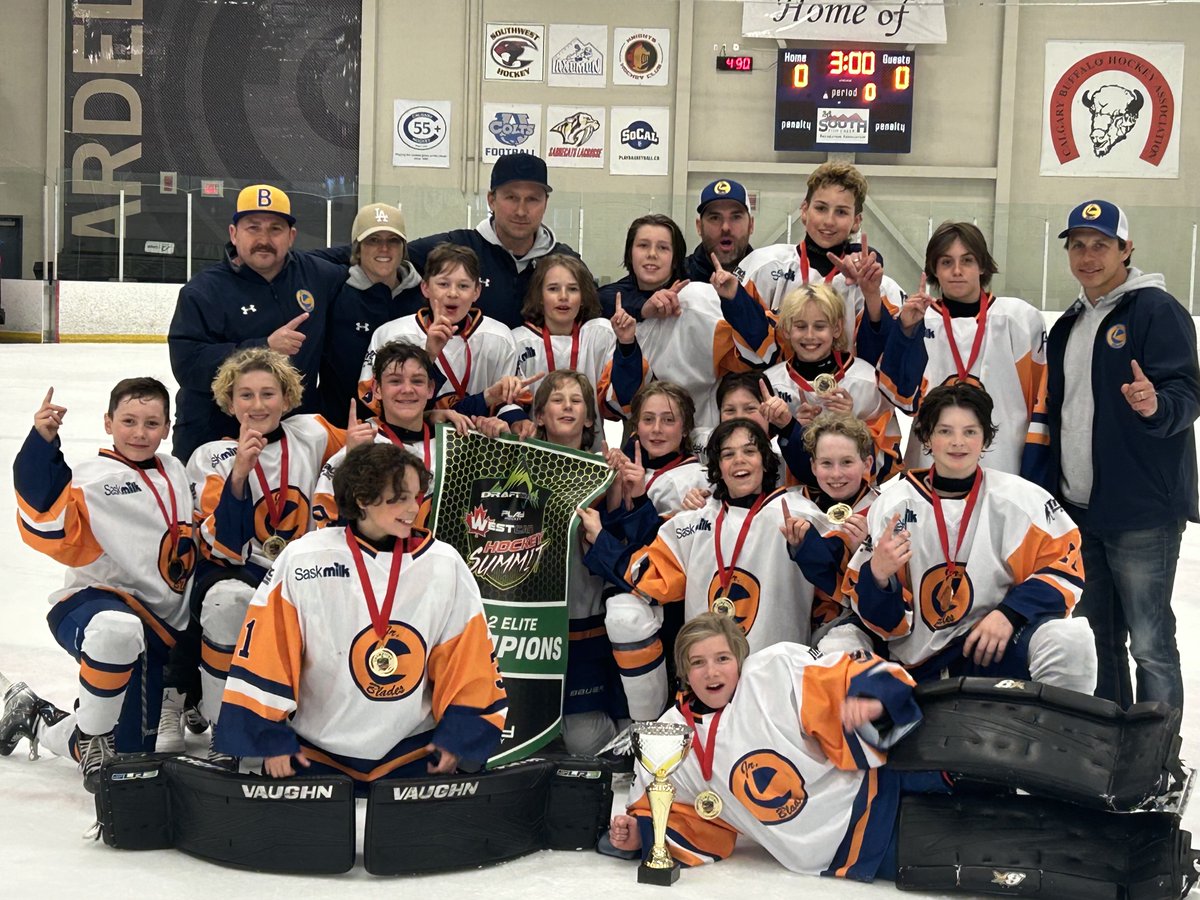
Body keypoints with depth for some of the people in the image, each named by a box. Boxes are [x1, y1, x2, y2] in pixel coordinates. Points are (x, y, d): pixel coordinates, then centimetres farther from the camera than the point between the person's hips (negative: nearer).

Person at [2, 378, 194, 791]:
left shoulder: (175, 473, 12)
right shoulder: (90, 478, -8)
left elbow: (193, 546, 25)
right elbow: (49, 530, -26)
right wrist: (43, 443, -29)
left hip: (160, 625, 6)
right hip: (94, 602, -6)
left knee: (129, 753, 2)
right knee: (118, 630, -45)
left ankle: (36, 719, 30)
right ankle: (93, 735, -18)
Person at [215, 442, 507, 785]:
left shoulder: (445, 564, -5)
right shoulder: (302, 560, -9)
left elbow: (468, 661, 1)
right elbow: (265, 655, -5)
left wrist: (457, 738, -1)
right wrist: (272, 739, -5)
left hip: (412, 754, 1)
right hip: (313, 753, -1)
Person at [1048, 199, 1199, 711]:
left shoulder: (1156, 310, -7)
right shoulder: (1068, 325, 16)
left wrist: (1156, 405, -36)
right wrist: (1050, 487, 17)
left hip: (1141, 513, -7)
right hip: (1077, 510, 8)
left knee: (1149, 641, -3)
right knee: (1095, 638, 13)